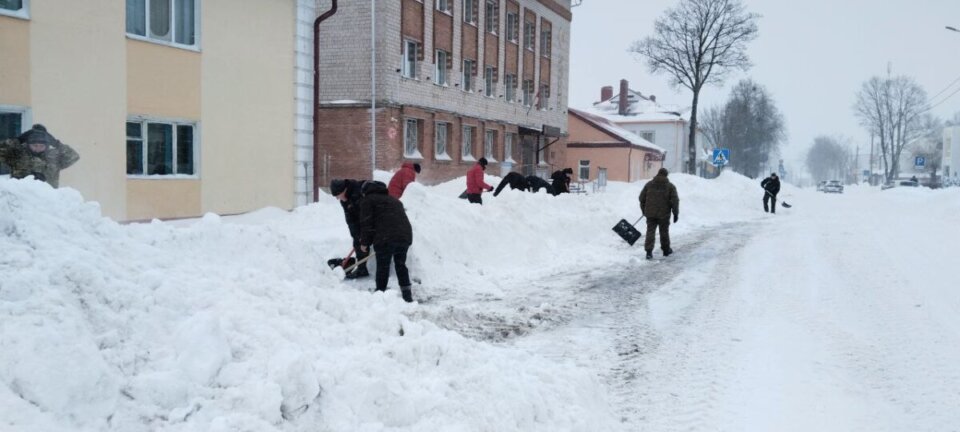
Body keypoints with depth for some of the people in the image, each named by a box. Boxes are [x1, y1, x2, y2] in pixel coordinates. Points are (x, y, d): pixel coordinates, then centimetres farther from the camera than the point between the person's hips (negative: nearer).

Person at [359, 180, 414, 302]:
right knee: (401, 264, 19)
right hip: (405, 236, 6)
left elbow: (366, 222, 1)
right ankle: (407, 294, 18)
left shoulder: (368, 200, 11)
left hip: (386, 238, -6)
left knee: (382, 266, 6)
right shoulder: (394, 200, 32)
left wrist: (364, 243, 8)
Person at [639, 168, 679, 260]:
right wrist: (676, 213, 1)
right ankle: (666, 250, 26)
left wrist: (643, 210, 18)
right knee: (664, 232, 13)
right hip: (664, 214, -1)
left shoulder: (649, 184, 4)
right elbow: (675, 201, -6)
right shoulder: (670, 186, -3)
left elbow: (642, 198, 7)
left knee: (650, 231, 2)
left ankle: (649, 251, -9)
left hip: (650, 213, 1)